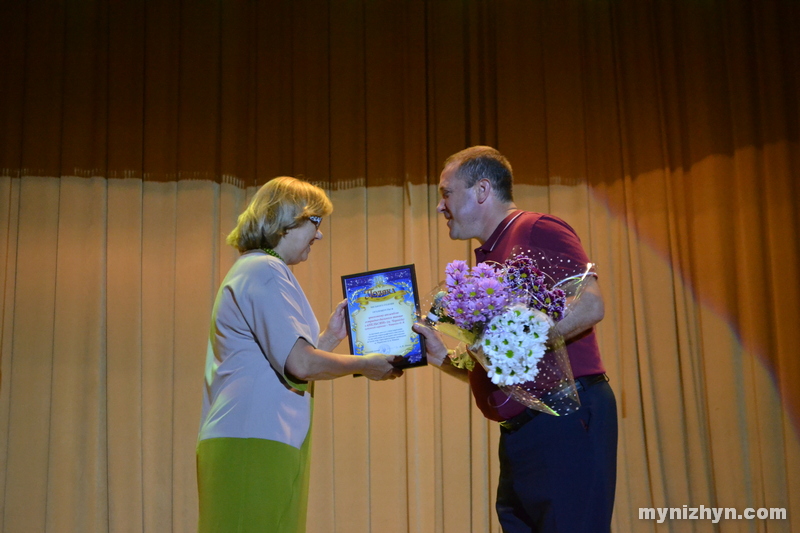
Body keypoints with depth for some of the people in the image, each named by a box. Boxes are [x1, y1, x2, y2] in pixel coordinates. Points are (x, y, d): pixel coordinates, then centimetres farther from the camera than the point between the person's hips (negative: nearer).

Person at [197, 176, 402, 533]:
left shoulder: (247, 271, 25)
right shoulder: (266, 271, -8)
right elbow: (301, 364, -16)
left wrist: (329, 337, 23)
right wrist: (364, 365, -2)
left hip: (242, 440, 10)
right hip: (256, 444, -10)